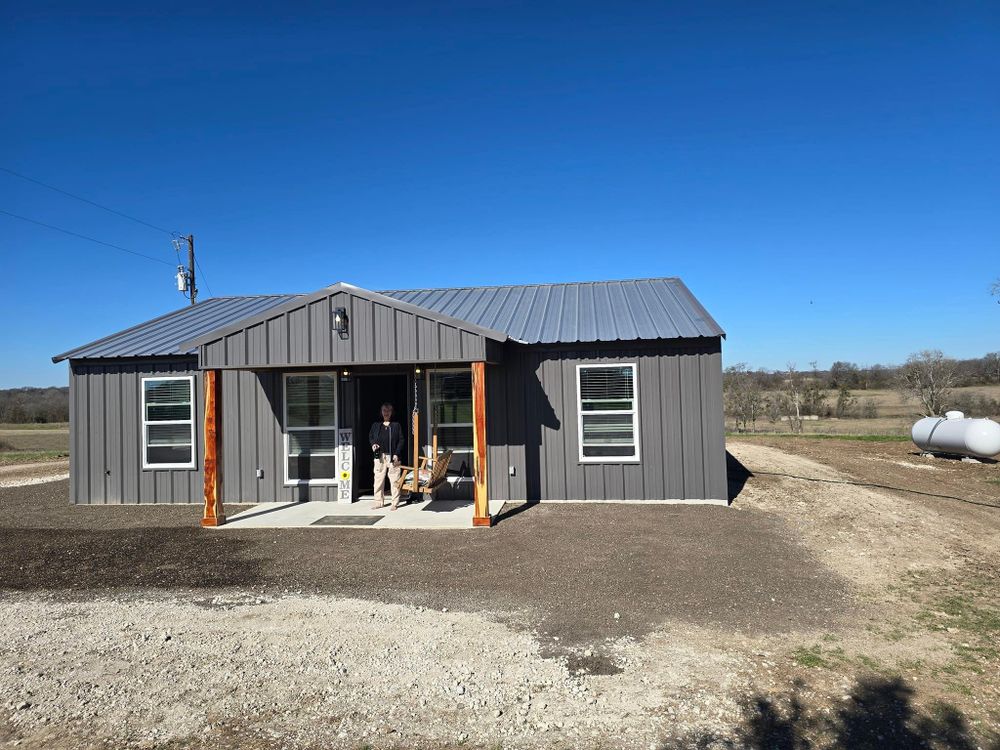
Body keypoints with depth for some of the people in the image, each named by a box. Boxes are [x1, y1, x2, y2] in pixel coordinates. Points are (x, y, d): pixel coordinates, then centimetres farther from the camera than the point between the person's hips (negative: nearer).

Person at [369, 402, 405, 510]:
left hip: (392, 457, -2)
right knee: (378, 479, 2)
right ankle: (379, 502, 12)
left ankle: (395, 503, 5)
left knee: (394, 480, -2)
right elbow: (370, 436, 20)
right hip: (379, 456, 2)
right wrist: (373, 444, -2)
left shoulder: (396, 425, 5)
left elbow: (401, 440, 3)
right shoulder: (375, 425, 12)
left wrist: (397, 454, -7)